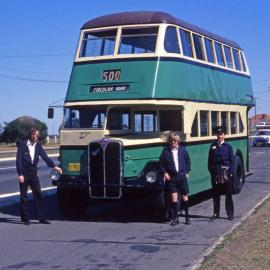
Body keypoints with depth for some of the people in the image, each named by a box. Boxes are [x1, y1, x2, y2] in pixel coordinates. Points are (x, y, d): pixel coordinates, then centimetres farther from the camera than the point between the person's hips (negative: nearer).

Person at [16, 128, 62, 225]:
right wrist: (20, 174, -15)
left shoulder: (38, 146, 6)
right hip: (24, 174, -4)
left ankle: (41, 218, 5)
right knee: (24, 196, 3)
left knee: (38, 195, 1)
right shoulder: (22, 144, -6)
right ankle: (25, 218, 10)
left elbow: (45, 157, 1)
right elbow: (19, 160, -9)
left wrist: (54, 166, -12)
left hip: (33, 173, 4)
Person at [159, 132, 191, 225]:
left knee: (185, 196, 7)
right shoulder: (165, 151, 0)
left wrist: (186, 171, 5)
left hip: (182, 177, 1)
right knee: (174, 196, -5)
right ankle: (175, 218, 3)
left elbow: (188, 161, 12)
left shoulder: (183, 150, 3)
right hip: (171, 177, -1)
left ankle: (187, 216, 22)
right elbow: (161, 163, 4)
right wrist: (164, 172, -6)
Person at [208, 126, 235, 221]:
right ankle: (216, 213, 18)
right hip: (215, 172, 2)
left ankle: (230, 213, 9)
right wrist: (211, 170, -2)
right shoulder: (213, 146, 5)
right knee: (216, 194, 8)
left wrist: (230, 172, -8)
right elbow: (210, 160, 6)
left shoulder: (228, 146, 0)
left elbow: (232, 160, 0)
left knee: (228, 194, 3)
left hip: (226, 172, -2)